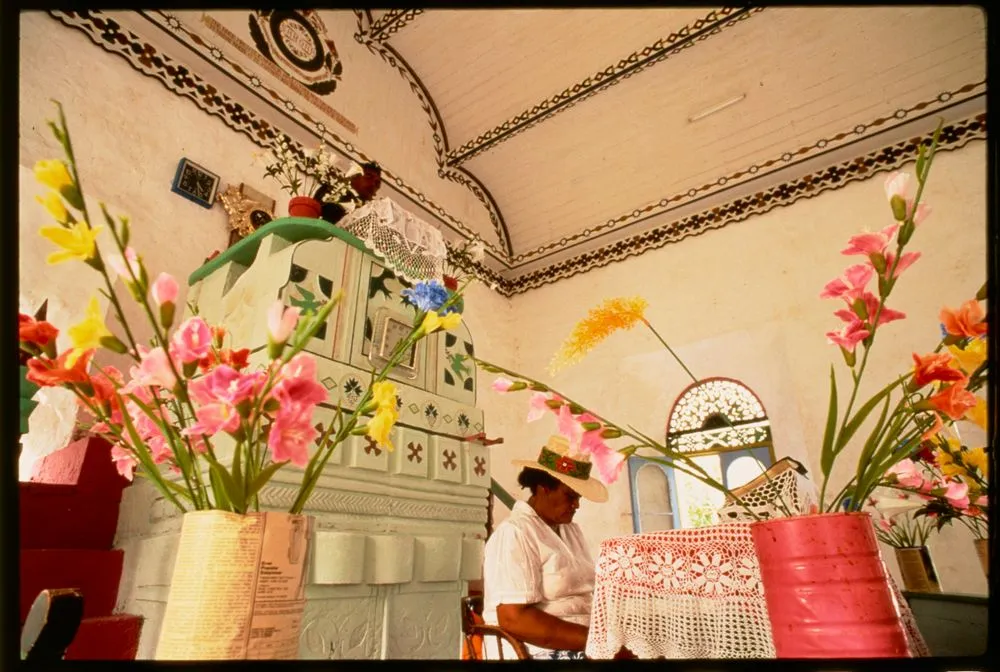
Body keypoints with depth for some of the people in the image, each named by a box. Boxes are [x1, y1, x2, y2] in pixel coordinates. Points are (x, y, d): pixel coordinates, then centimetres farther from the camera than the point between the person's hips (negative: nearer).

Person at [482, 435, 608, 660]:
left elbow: (587, 594, 11)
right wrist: (593, 639, -22)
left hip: (583, 644, 8)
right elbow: (514, 619, -21)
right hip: (540, 650, -8)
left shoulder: (572, 531, 14)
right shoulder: (514, 533, -13)